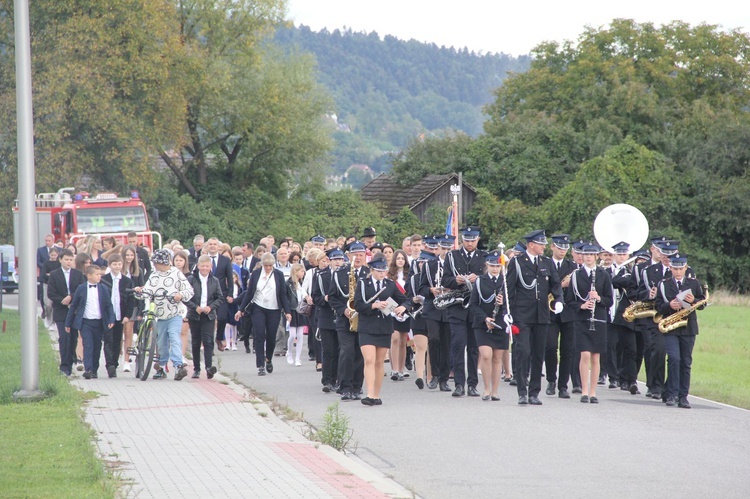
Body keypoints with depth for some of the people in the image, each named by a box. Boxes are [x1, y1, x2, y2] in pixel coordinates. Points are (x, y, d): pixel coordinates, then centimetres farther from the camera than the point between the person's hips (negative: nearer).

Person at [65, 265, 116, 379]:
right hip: (85, 322, -3)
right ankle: (88, 369, -20)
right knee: (88, 345, -13)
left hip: (99, 322, 3)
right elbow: (73, 306, 6)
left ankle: (94, 370, 20)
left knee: (97, 347, 8)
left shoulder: (104, 289, 6)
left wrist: (111, 320, -7)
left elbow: (109, 305, 7)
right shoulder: (81, 289, 0)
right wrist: (68, 323, 6)